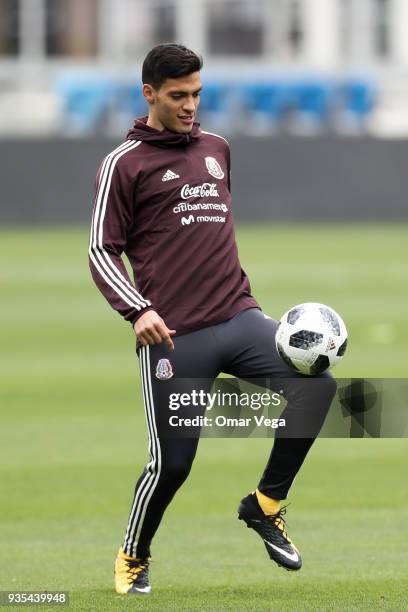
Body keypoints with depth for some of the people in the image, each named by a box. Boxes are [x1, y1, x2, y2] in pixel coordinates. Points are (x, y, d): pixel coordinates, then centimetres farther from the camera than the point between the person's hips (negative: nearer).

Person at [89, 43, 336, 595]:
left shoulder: (216, 149, 17)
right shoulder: (125, 163, 0)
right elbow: (102, 249, -2)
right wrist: (137, 310, -15)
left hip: (239, 317, 5)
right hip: (173, 336, -5)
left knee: (316, 383, -19)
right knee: (172, 462, -6)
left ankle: (266, 505, -3)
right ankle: (133, 558, 22)